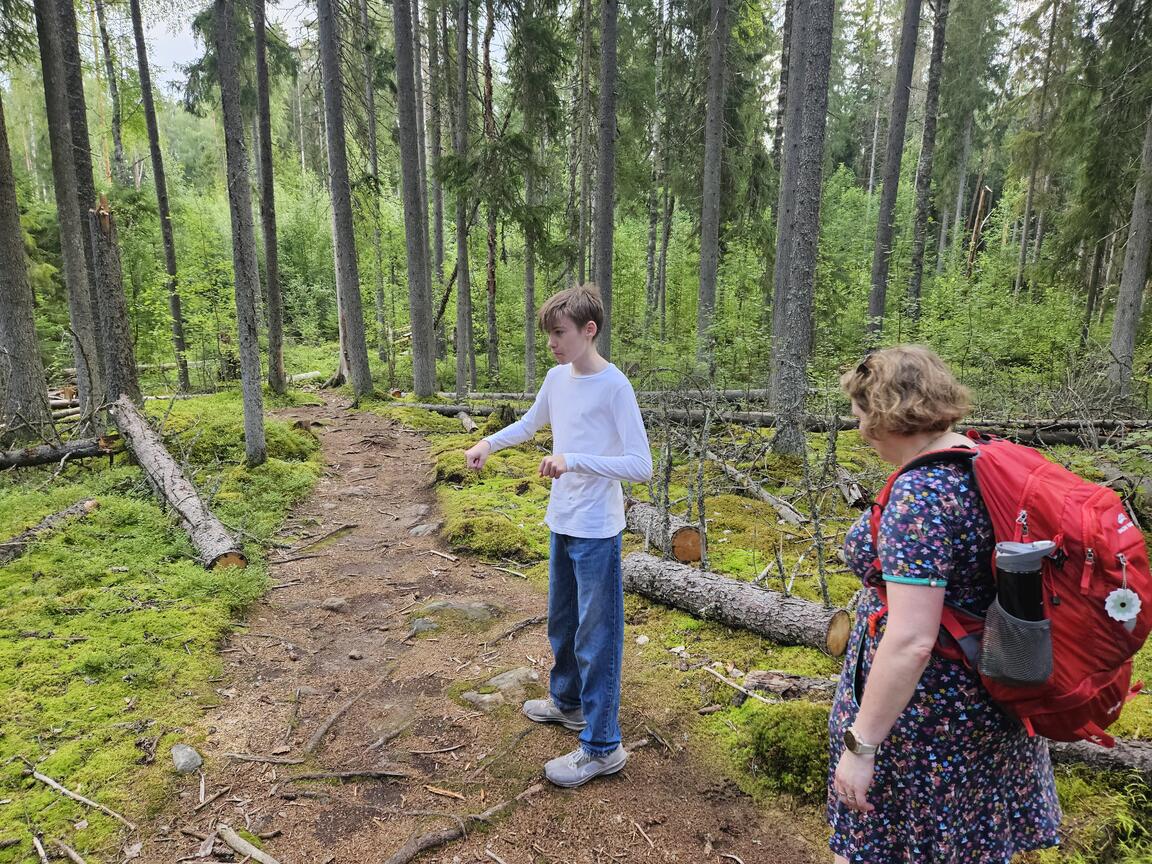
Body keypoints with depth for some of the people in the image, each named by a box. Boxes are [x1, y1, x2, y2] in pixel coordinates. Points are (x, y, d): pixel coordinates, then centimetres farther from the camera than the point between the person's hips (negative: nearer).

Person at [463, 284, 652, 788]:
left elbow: (642, 466, -22)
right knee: (561, 623, 23)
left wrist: (574, 461, -29)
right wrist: (489, 443, 7)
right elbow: (530, 424, 23)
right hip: (561, 523, 8)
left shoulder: (614, 387, -18)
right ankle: (567, 701, 44)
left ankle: (602, 747, 15)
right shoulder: (557, 378, 4)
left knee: (596, 636, 1)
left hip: (597, 531, -8)